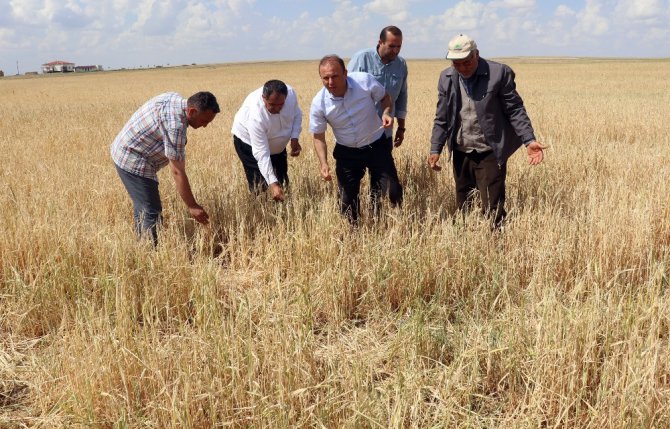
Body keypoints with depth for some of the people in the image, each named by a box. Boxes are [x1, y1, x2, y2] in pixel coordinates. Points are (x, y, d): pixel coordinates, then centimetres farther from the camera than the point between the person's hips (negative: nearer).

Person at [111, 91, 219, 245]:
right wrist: (192, 206, -22)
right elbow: (177, 172, -27)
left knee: (142, 206, 21)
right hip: (133, 162, -10)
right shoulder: (175, 125, -30)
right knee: (152, 213, -8)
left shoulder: (175, 98, -2)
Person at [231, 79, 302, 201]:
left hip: (276, 142, 6)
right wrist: (272, 183, -44)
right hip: (248, 141, -5)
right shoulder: (255, 116, -42)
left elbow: (297, 114, -5)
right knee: (260, 187, -11)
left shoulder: (290, 93, -29)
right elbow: (262, 153, -39)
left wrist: (294, 138, -21)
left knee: (282, 181, 11)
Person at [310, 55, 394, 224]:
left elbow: (385, 97, -1)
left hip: (376, 146, 0)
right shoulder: (319, 103, -19)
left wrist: (386, 113, -23)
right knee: (348, 198, 7)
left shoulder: (365, 81, -21)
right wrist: (323, 163, -21)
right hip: (347, 152, 0)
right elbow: (319, 137, -7)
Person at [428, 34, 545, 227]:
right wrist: (435, 149, 4)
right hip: (461, 153, 4)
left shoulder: (499, 73, -10)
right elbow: (441, 118, 9)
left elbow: (515, 110, -7)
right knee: (462, 206, 12)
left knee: (492, 209, -4)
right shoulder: (446, 77, 4)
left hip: (490, 152, -4)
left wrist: (529, 140, -16)